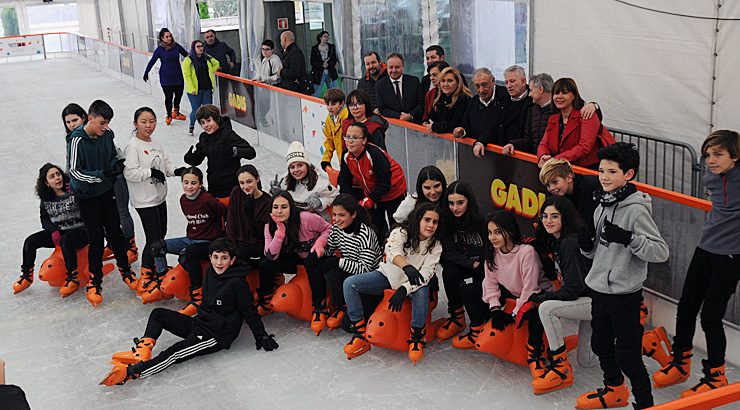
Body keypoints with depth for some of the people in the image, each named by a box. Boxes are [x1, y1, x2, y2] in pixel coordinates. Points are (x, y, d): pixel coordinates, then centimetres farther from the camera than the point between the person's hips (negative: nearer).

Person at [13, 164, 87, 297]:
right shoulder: (45, 199, 6)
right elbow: (45, 220, 11)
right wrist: (54, 230, -9)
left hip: (80, 230, -6)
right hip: (57, 232, 6)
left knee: (65, 241, -37)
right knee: (30, 241, -10)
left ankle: (73, 278, -26)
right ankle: (27, 276, 7)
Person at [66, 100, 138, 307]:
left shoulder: (107, 134, -6)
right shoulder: (77, 140, -20)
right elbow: (75, 172, -20)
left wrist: (117, 164, -12)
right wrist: (102, 174, -29)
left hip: (106, 191, 4)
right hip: (87, 195, -4)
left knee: (115, 231, 12)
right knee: (96, 238, -2)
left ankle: (125, 270, 30)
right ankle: (94, 282, 11)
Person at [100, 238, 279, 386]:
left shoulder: (237, 282, -17)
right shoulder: (210, 272, 5)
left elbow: (249, 311, -11)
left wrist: (262, 336, -8)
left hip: (216, 336, -9)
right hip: (199, 322, 9)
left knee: (175, 352, -27)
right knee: (158, 314, 2)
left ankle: (131, 372, -37)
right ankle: (142, 352, -15)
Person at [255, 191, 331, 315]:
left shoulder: (306, 218, -25)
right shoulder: (270, 226, -11)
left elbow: (328, 228, -10)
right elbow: (271, 256, -21)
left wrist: (320, 242, -29)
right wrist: (280, 231, -30)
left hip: (314, 257, -4)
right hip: (293, 259, 4)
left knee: (311, 262, -37)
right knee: (265, 265, -16)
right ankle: (265, 302, 7)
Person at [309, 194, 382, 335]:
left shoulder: (365, 234, -25)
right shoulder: (337, 228, -4)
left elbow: (364, 269, -27)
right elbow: (329, 250, 7)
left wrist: (338, 261, -31)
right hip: (349, 270, 7)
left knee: (332, 272, -32)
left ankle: (341, 307, -4)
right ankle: (319, 307, -5)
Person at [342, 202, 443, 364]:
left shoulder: (435, 246, -9)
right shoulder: (400, 232, -14)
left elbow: (426, 275, -18)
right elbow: (392, 251, -36)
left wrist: (403, 290, -33)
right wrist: (407, 266, -58)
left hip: (413, 283, -1)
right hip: (389, 276, 1)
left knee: (421, 293, -39)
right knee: (349, 283, -18)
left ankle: (417, 338, -17)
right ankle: (360, 335, -13)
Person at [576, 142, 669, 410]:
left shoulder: (636, 209, -17)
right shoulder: (601, 207, 7)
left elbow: (661, 251, -21)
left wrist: (627, 238, -32)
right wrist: (586, 244, -4)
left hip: (625, 294, -8)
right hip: (599, 288, 8)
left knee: (627, 355, -2)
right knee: (601, 345, 22)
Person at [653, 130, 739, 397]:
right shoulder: (711, 177, 2)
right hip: (706, 248, 7)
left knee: (710, 316, -4)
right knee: (686, 307, 11)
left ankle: (715, 375, 15)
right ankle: (680, 364, 30)